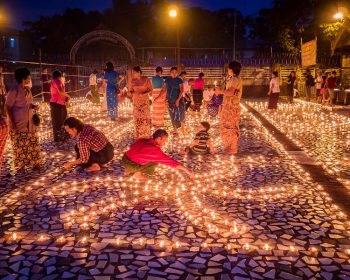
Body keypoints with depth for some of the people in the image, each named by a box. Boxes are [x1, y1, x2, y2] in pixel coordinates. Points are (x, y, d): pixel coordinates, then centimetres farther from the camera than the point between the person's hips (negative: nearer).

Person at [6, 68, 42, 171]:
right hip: (18, 124, -7)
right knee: (19, 145, 3)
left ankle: (34, 163, 23)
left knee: (33, 143, 11)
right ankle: (20, 165, 17)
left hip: (29, 123, 7)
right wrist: (12, 122, -18)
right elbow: (8, 107, -14)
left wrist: (33, 106, -2)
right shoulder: (14, 91, -16)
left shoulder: (27, 90, 6)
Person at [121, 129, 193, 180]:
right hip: (130, 164, -7)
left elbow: (132, 147, 16)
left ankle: (129, 171, 22)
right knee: (155, 162, 0)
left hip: (125, 159, 7)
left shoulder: (143, 140, 1)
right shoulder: (155, 151, -20)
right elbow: (170, 161, -16)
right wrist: (186, 170, -9)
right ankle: (137, 174, 6)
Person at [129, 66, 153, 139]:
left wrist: (144, 94, -21)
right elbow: (131, 91, 10)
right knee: (137, 118, 4)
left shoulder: (146, 79, -8)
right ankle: (139, 136, 13)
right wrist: (130, 93, -12)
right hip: (136, 101, 4)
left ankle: (146, 136, 7)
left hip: (145, 101, -3)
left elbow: (151, 89, -6)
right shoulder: (133, 81, 3)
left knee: (145, 118, -3)